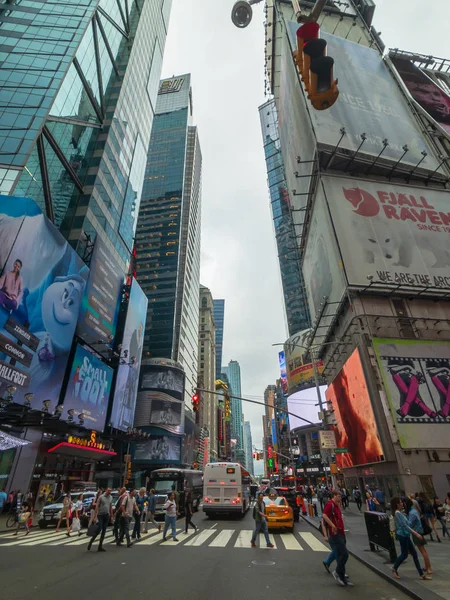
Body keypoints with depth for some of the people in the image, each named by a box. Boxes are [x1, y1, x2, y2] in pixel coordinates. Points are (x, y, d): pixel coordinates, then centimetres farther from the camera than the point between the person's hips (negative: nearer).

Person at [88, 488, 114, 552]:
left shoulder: (111, 497, 6)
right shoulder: (101, 497, -10)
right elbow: (97, 506, -9)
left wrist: (111, 515, 11)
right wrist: (95, 516, -13)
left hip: (107, 515, 5)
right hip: (100, 515, -5)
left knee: (104, 531, 6)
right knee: (99, 529, -9)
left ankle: (100, 546, 13)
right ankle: (91, 541, 15)